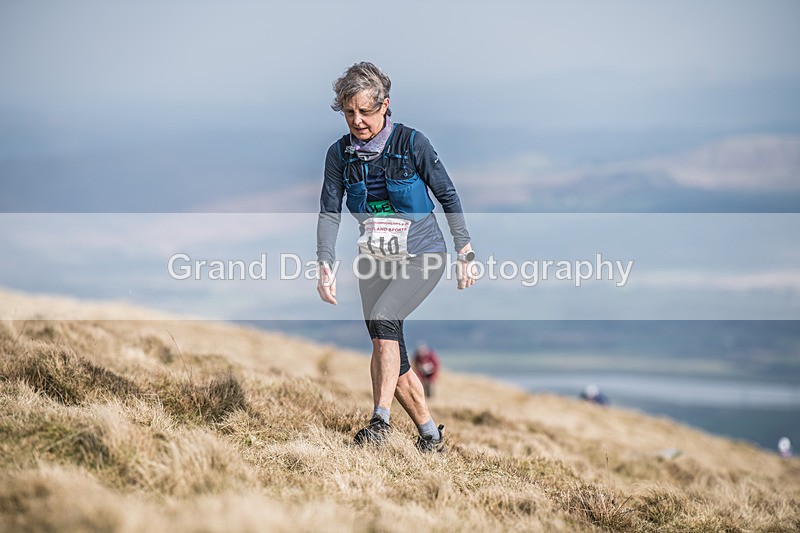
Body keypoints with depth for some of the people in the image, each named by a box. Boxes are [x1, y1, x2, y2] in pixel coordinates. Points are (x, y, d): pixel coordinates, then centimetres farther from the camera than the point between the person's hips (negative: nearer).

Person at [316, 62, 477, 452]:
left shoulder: (412, 143, -12)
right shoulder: (340, 154, -2)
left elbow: (448, 197, -5)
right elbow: (329, 213, -3)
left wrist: (465, 254, -5)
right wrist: (326, 267, -15)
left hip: (422, 257, -5)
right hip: (375, 259, 5)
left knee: (383, 317, -28)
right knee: (389, 354, 1)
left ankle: (380, 421, -29)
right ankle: (431, 436, 15)